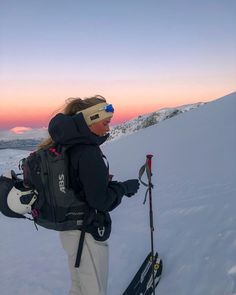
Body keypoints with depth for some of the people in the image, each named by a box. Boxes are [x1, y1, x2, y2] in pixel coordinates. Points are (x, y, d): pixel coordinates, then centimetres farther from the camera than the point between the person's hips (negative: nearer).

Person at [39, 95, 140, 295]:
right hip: (88, 234, -9)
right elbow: (101, 201, -23)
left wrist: (118, 186, 3)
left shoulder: (67, 146, 1)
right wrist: (124, 187, -8)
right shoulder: (89, 153, -27)